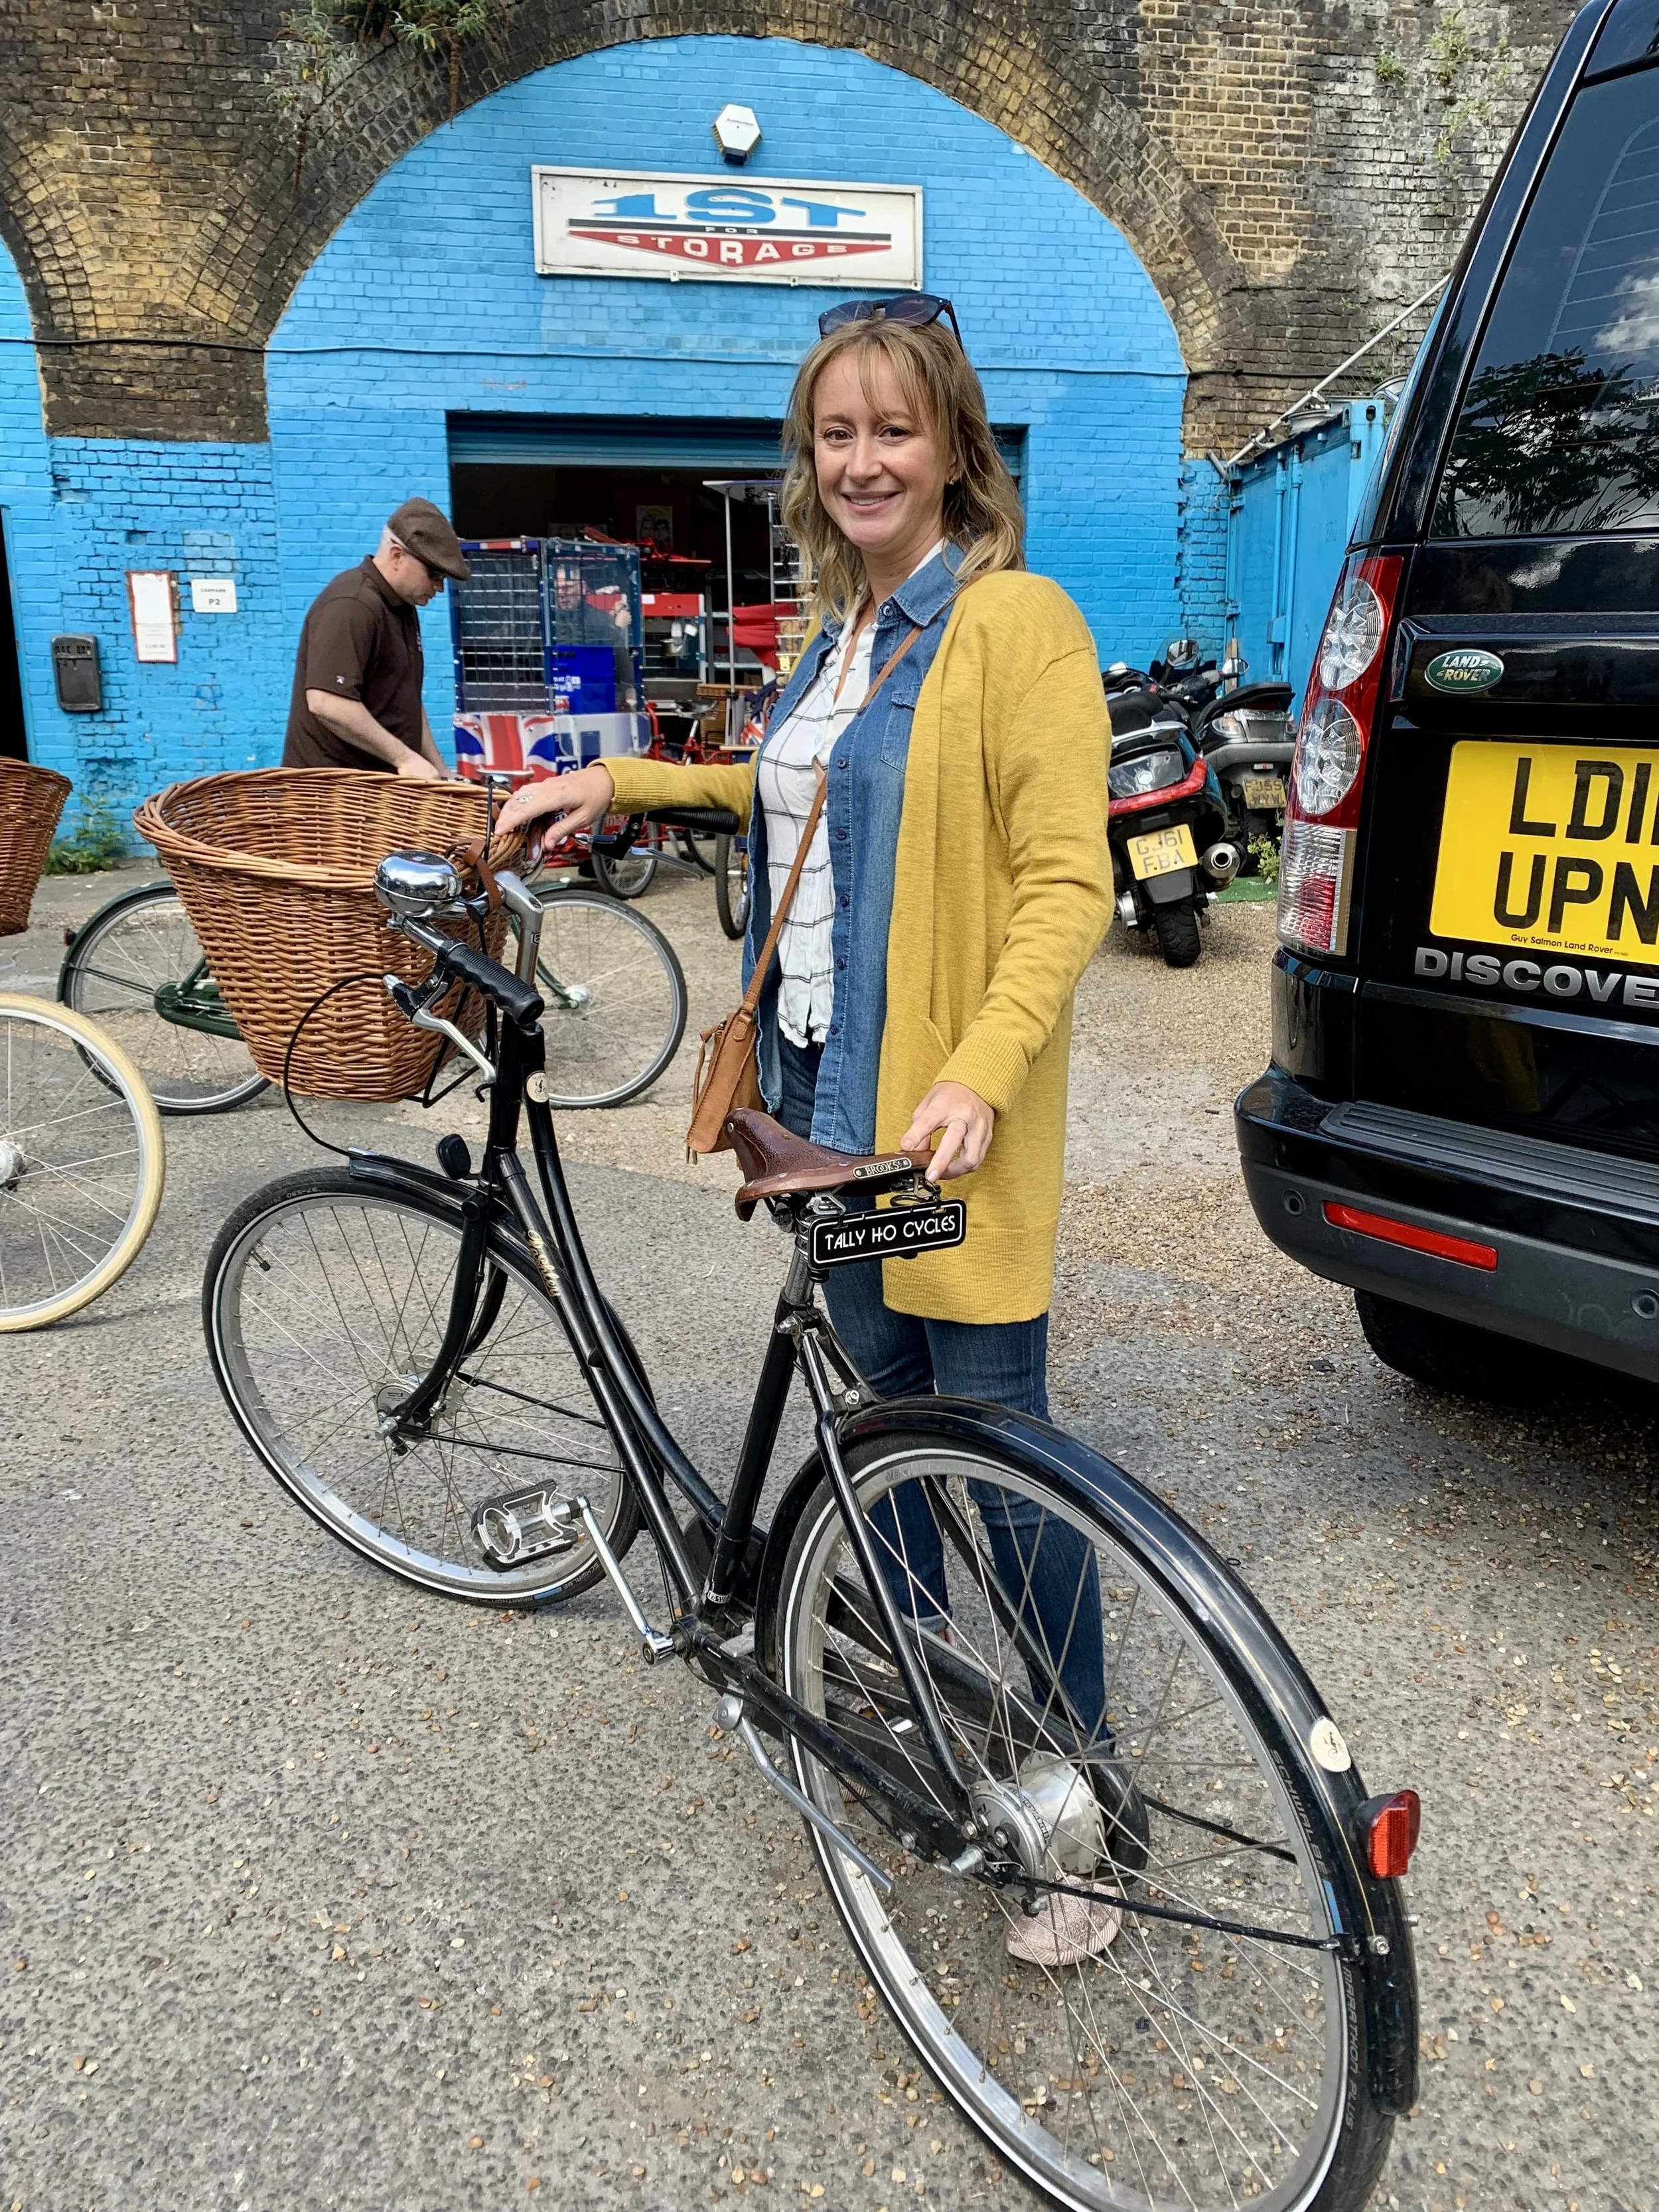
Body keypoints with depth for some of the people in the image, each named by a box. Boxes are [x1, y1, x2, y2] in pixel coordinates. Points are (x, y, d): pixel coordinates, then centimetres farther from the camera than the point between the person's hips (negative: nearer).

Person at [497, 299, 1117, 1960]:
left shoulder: (1016, 621, -10)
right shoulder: (844, 625, 15)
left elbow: (1067, 884, -16)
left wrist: (979, 1070, -27)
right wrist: (625, 783, 28)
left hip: (945, 1113, -8)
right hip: (827, 1088, 8)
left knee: (996, 1448, -3)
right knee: (880, 1408, 17)